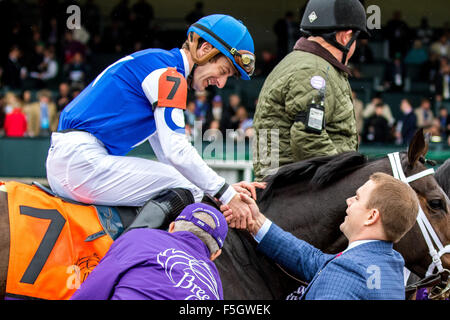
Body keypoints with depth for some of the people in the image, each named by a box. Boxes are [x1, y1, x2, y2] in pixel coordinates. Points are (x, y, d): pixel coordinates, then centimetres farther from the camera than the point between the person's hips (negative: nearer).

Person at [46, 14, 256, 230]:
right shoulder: (168, 72, -9)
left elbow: (167, 153, 21)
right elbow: (177, 151, -17)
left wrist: (227, 189, 11)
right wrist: (226, 194, -12)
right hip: (83, 161, -11)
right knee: (189, 194, -9)